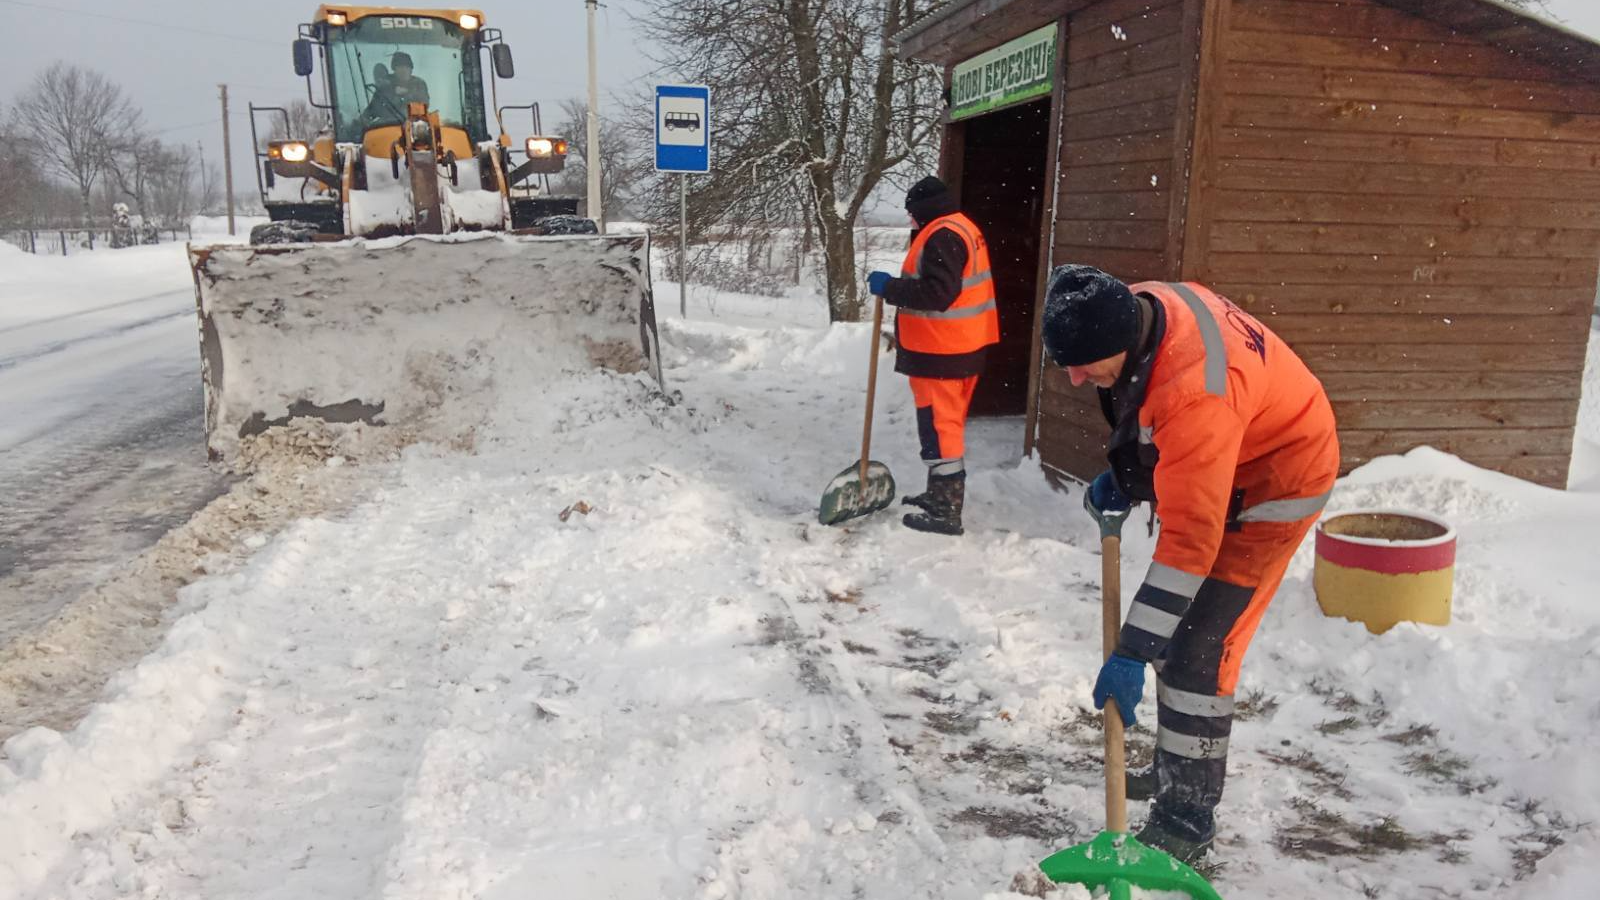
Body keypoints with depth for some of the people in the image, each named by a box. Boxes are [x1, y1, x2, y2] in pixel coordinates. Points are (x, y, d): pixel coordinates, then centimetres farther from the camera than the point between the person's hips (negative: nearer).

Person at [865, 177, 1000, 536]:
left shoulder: (943, 236, -17)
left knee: (939, 426, -7)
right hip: (959, 347, 11)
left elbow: (937, 292, -25)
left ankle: (946, 512, -4)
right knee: (946, 424, 18)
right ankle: (941, 494, 29)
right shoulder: (961, 229, 18)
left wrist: (889, 287, -15)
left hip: (941, 352, -11)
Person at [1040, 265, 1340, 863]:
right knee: (1170, 631, 13)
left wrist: (1132, 653, -36)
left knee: (1196, 646, -12)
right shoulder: (1138, 307, -15)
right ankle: (1176, 771, 30)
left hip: (1273, 482, -9)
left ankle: (1188, 818, 1)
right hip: (1214, 466, 9)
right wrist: (1121, 474, -2)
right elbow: (1145, 409, 8)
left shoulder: (1194, 393, -40)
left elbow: (1190, 538, -39)